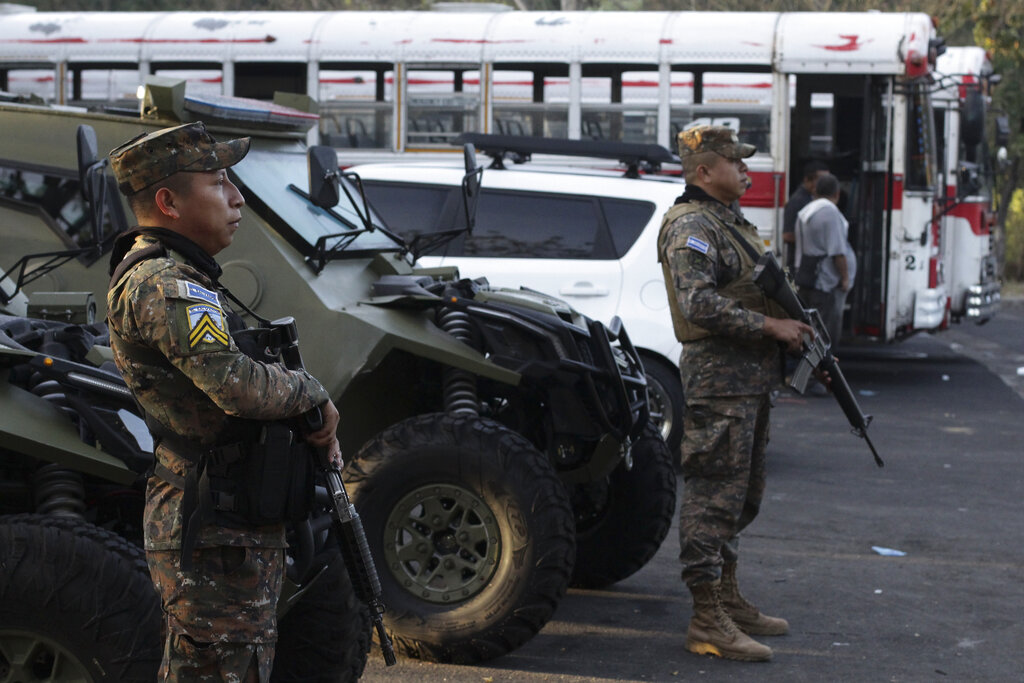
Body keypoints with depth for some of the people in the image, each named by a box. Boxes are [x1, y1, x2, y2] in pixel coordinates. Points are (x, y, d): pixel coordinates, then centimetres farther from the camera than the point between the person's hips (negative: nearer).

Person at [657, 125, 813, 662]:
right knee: (715, 496, -8)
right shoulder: (691, 225, -13)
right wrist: (769, 326, -20)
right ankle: (707, 623, -5)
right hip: (719, 379, -11)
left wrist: (799, 332, 13)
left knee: (742, 496, 17)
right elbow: (698, 303, -24)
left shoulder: (729, 221, 20)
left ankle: (729, 601, 27)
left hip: (751, 380, 11)